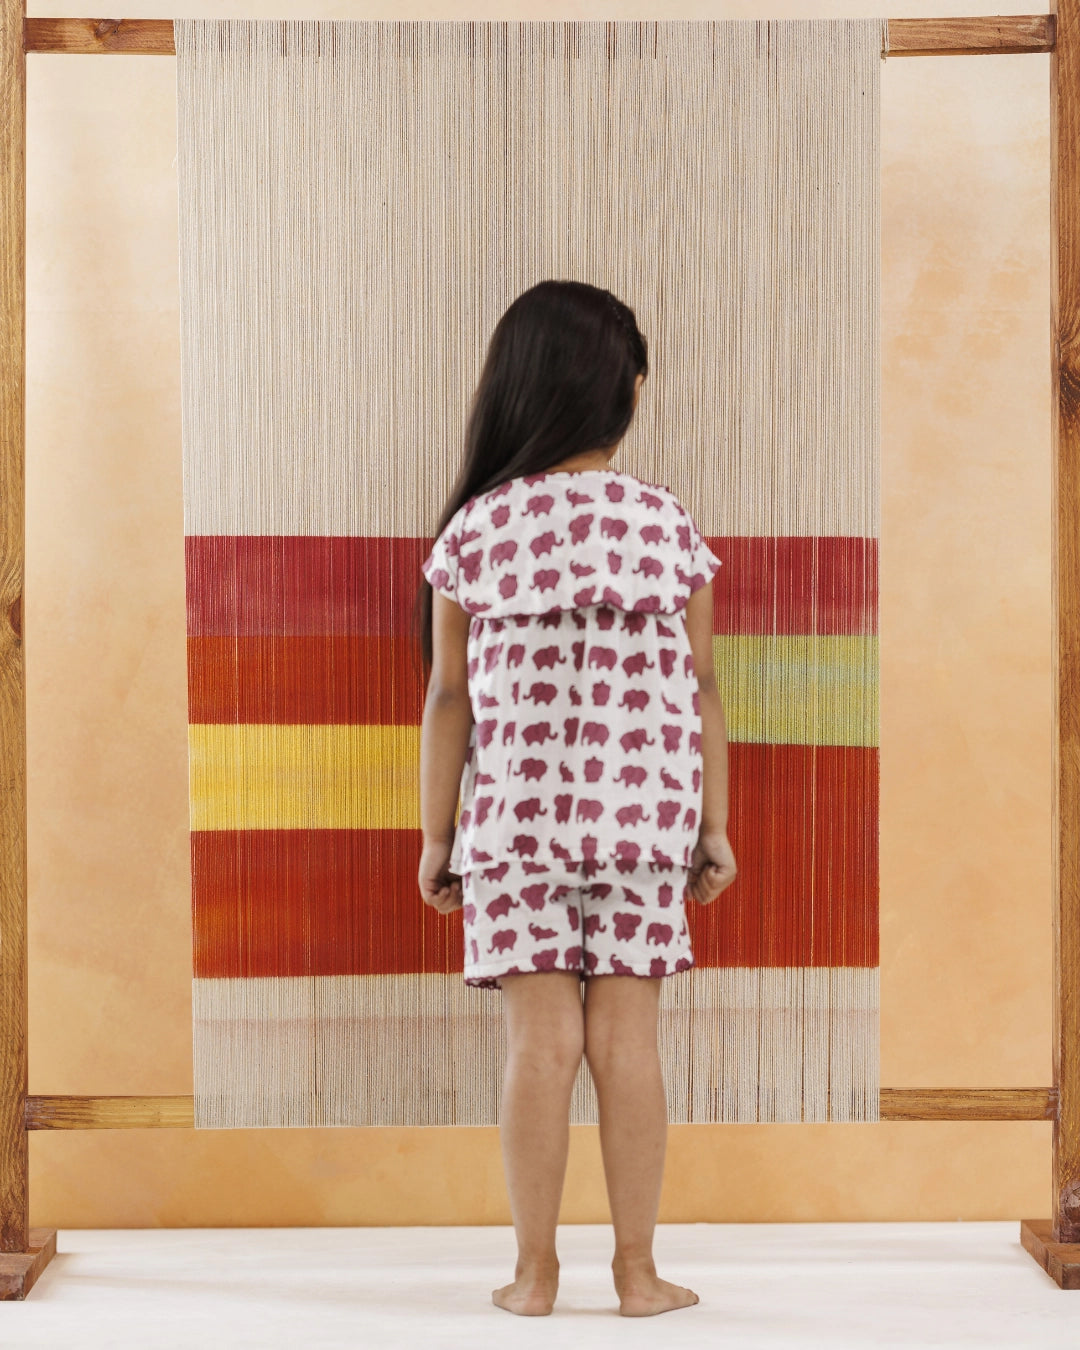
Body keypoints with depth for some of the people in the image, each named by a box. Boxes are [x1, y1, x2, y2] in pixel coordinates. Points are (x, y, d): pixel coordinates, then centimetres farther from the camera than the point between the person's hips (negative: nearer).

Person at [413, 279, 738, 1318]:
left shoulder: (474, 530, -2)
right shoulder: (668, 525, -2)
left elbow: (448, 698, 0)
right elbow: (700, 690, 1)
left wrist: (435, 839, 7)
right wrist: (715, 827, 9)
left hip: (512, 818, 0)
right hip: (643, 816, 0)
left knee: (540, 1040, 2)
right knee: (626, 1037, 4)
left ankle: (535, 1272, 7)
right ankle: (637, 1270, 9)